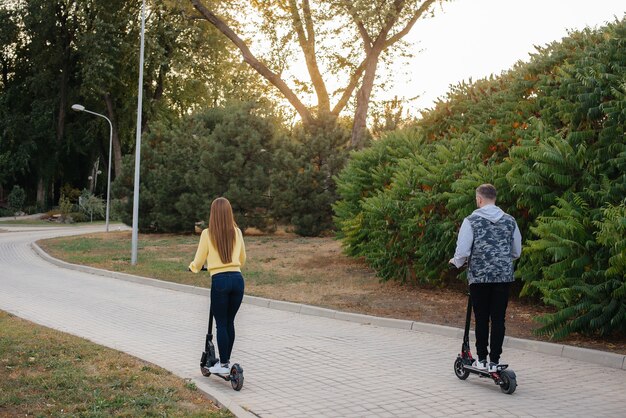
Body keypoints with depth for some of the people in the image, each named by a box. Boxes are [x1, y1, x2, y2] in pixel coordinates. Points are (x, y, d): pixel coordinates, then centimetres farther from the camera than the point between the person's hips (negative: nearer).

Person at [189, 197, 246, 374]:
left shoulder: (207, 234, -3)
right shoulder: (237, 232, 7)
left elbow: (199, 262, 4)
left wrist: (192, 267, 26)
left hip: (219, 280, -3)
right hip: (238, 279, 4)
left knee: (221, 323, 5)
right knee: (230, 322, 14)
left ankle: (223, 364, 8)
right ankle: (226, 360, 21)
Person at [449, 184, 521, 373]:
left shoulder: (472, 221, -5)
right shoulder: (509, 221, 7)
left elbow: (462, 252, -9)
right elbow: (517, 252, 15)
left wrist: (456, 262, 12)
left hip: (479, 276, -2)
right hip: (504, 277, 2)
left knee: (481, 319, 8)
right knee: (498, 319, 5)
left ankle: (482, 359, 14)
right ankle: (494, 361, 7)